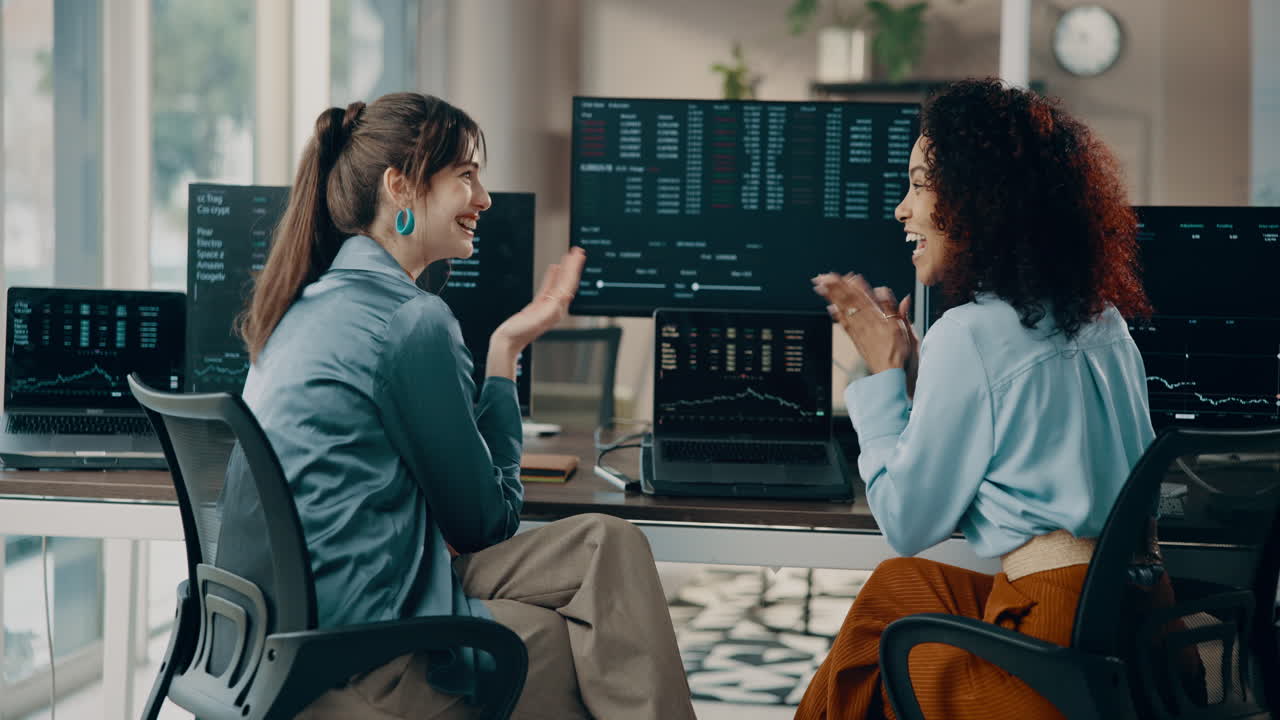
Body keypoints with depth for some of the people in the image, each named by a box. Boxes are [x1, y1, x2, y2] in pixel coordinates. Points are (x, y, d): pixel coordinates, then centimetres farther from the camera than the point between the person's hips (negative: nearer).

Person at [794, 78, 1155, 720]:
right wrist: (911, 364, 16)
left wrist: (885, 373, 1)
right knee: (900, 582, 20)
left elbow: (907, 523, -7)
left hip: (1065, 647, -8)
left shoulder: (972, 333, -14)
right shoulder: (1103, 323, 10)